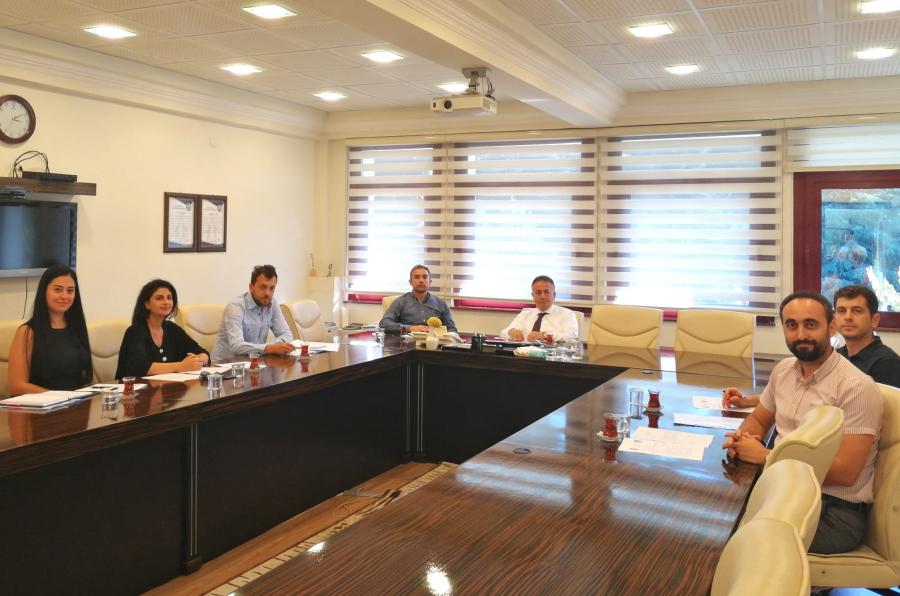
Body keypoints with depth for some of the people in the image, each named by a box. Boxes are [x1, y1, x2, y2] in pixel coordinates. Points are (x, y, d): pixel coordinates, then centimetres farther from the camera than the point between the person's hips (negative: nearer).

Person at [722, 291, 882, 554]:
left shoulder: (857, 387, -15)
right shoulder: (783, 370, 7)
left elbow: (845, 472, -20)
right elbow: (759, 420, 20)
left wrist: (765, 456, -19)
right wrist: (741, 438, -5)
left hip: (837, 509, -7)